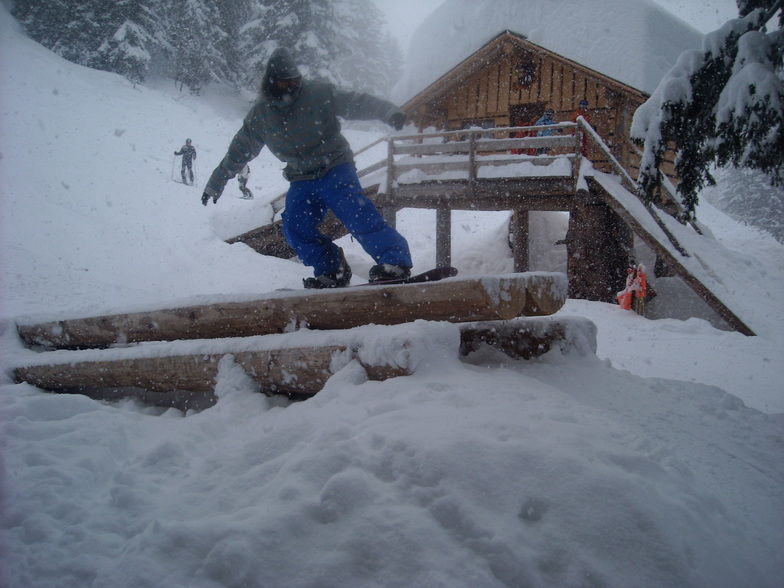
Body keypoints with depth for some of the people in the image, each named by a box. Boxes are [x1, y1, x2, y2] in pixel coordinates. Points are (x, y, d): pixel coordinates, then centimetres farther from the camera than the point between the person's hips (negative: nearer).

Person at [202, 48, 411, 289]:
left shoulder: (320, 94, -7)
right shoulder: (260, 115, 4)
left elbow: (357, 103, -11)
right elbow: (238, 152, 15)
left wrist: (389, 112, -29)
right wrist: (215, 185, 21)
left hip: (335, 169, -4)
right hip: (301, 180, 5)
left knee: (357, 215, -25)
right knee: (296, 228, -13)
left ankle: (395, 263, -27)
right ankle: (332, 272, -1)